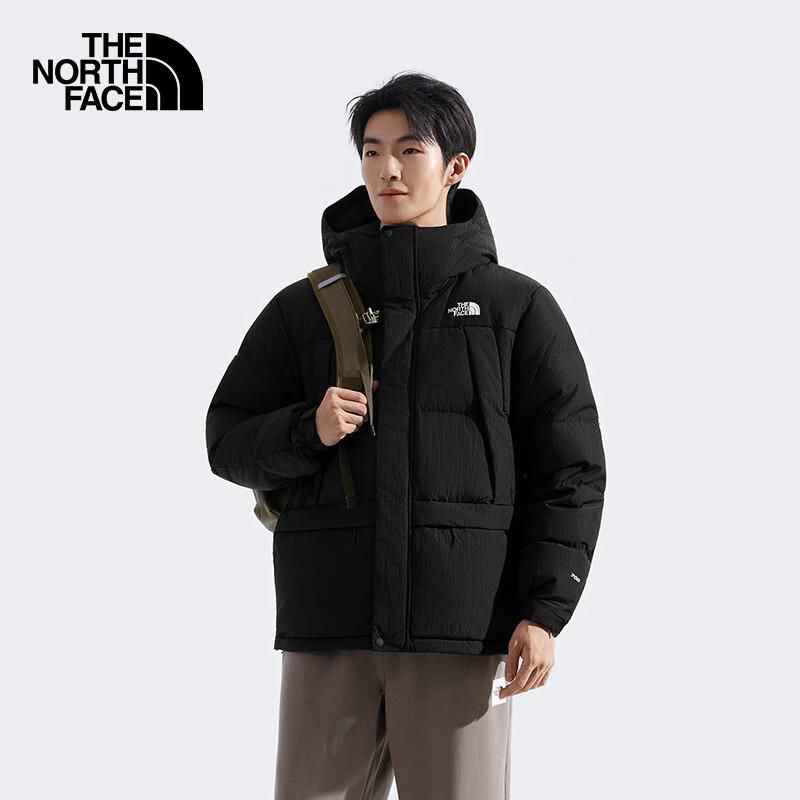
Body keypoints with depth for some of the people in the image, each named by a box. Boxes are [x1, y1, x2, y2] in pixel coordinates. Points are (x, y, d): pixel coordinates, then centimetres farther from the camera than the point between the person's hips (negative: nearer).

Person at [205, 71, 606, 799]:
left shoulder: (517, 308, 6)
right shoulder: (305, 308, 11)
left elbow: (568, 472, 2)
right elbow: (230, 441, 11)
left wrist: (545, 612, -8)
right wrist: (309, 431, -10)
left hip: (461, 626, -2)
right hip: (331, 623, 2)